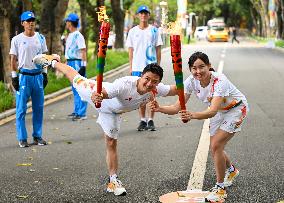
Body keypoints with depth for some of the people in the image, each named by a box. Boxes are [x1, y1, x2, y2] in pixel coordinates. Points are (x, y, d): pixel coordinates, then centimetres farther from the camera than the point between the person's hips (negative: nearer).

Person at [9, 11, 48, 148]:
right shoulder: (17, 39, -2)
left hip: (38, 75, 3)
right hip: (23, 76, -3)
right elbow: (13, 59, 0)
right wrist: (14, 76, -5)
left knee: (38, 107, 7)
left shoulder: (40, 38, 8)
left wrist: (45, 74, 9)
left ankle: (37, 136, 18)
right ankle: (22, 138, 7)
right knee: (21, 108, 0)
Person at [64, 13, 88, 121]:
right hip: (70, 63, 10)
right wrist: (67, 63, 23)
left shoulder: (78, 36, -13)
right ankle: (76, 111, 23)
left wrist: (83, 66, -22)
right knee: (75, 89, 15)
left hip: (77, 63, -10)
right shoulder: (70, 36, 16)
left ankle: (82, 113, -7)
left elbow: (83, 51, -17)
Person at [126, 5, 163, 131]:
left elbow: (158, 50, 4)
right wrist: (131, 67, 3)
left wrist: (158, 66, -2)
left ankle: (151, 120, 10)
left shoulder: (154, 31, 3)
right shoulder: (133, 31, 6)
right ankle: (142, 120, 13)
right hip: (137, 67, 1)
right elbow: (131, 51, 8)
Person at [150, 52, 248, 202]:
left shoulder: (219, 81, -38)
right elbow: (177, 108, -23)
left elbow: (213, 111, -49)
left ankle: (220, 188, -2)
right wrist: (160, 109, -41)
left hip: (236, 109, -6)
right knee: (215, 148, 12)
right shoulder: (191, 82, -21)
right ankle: (231, 170, 45)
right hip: (219, 110, 7)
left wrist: (193, 116, -66)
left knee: (216, 145, -18)